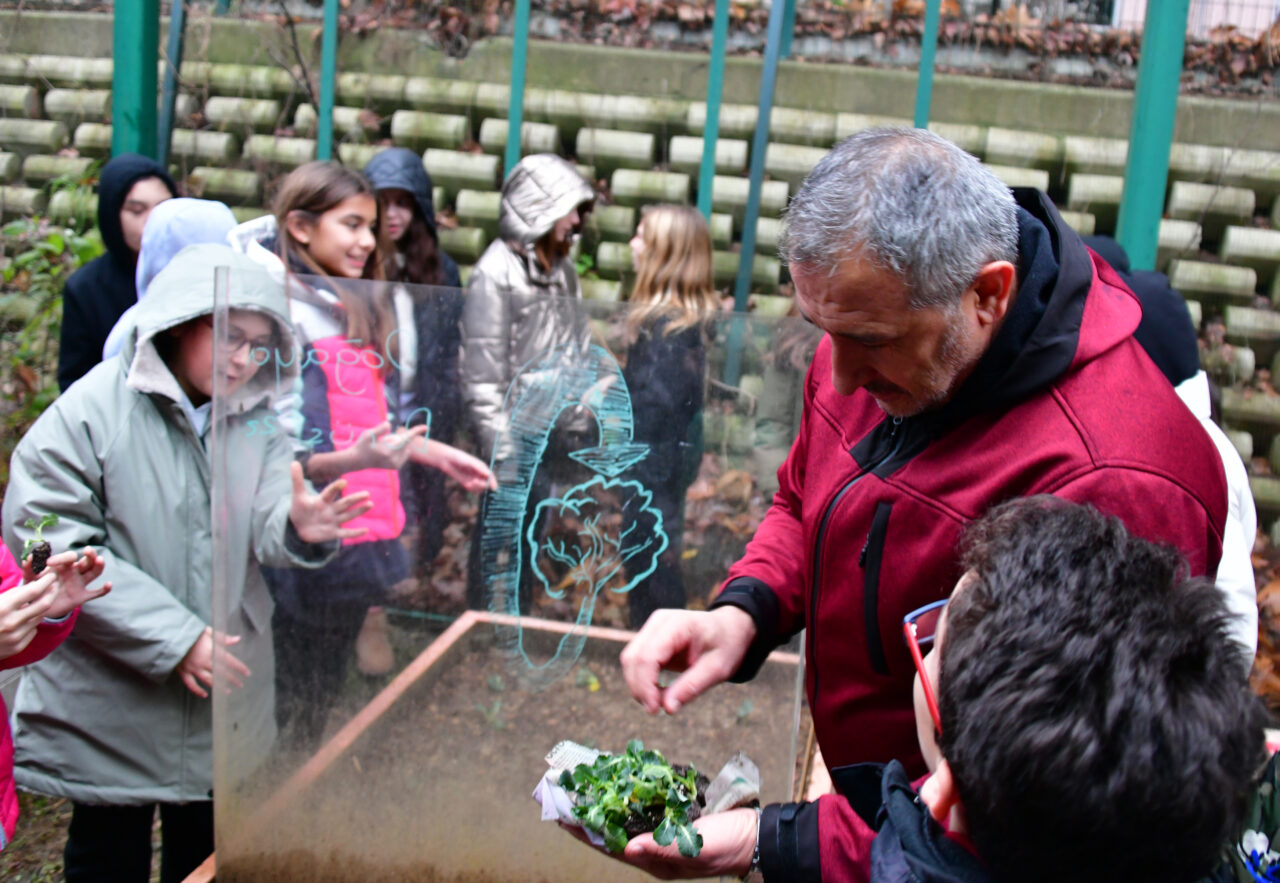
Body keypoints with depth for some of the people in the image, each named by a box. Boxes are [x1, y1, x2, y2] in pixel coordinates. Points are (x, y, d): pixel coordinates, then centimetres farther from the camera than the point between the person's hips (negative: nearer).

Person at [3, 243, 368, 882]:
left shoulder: (257, 420, 2)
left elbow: (266, 529, -10)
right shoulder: (91, 411, -14)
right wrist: (173, 638, -21)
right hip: (110, 705, -4)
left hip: (224, 697, 5)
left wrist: (300, 529, -37)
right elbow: (52, 551, -18)